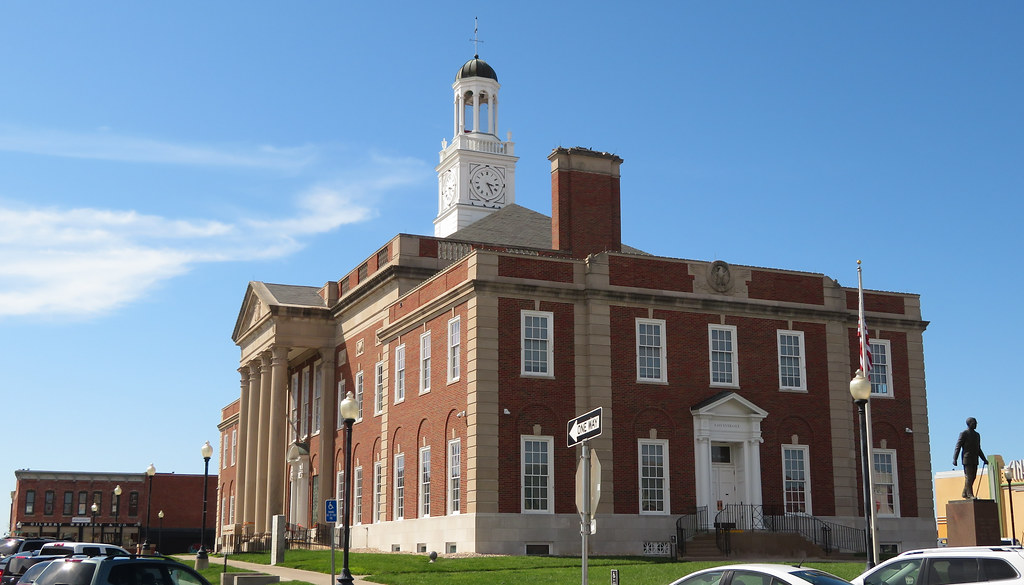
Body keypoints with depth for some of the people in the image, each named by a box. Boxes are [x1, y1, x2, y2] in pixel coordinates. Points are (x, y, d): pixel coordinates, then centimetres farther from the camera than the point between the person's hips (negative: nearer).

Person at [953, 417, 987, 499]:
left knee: (973, 477, 5)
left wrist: (984, 459, 19)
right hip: (967, 460, -7)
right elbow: (958, 447, -8)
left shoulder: (977, 435, 18)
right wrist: (955, 459, -16)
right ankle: (970, 494, -9)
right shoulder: (963, 434, -4)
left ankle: (964, 494, 13)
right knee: (968, 477, -9)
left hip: (974, 461, 7)